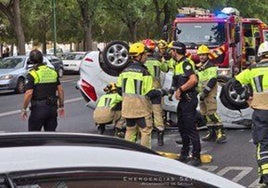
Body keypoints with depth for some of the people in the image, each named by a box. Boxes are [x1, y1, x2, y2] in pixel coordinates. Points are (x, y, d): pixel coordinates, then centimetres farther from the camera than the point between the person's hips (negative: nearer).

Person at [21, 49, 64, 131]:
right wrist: (61, 106, 16)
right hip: (53, 108, 5)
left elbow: (29, 94, -16)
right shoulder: (53, 72, 8)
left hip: (38, 108, -5)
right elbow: (60, 90, 9)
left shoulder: (32, 74, -10)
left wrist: (24, 109, -6)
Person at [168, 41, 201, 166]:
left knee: (190, 128, -9)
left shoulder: (186, 63, -15)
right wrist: (176, 91, 8)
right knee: (182, 127, 16)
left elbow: (193, 80, -28)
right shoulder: (177, 64, 16)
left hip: (189, 99, -11)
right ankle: (184, 154, 27)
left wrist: (180, 89, -22)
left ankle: (196, 157, -6)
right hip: (182, 100, 11)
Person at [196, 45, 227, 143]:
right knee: (205, 114, 9)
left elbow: (212, 80, -19)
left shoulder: (211, 66, -9)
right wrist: (200, 92, 19)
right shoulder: (199, 67, 19)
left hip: (210, 93, -9)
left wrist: (205, 92, -23)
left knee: (212, 112, -17)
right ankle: (212, 133, 16)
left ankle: (221, 133, -17)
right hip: (202, 93, 9)